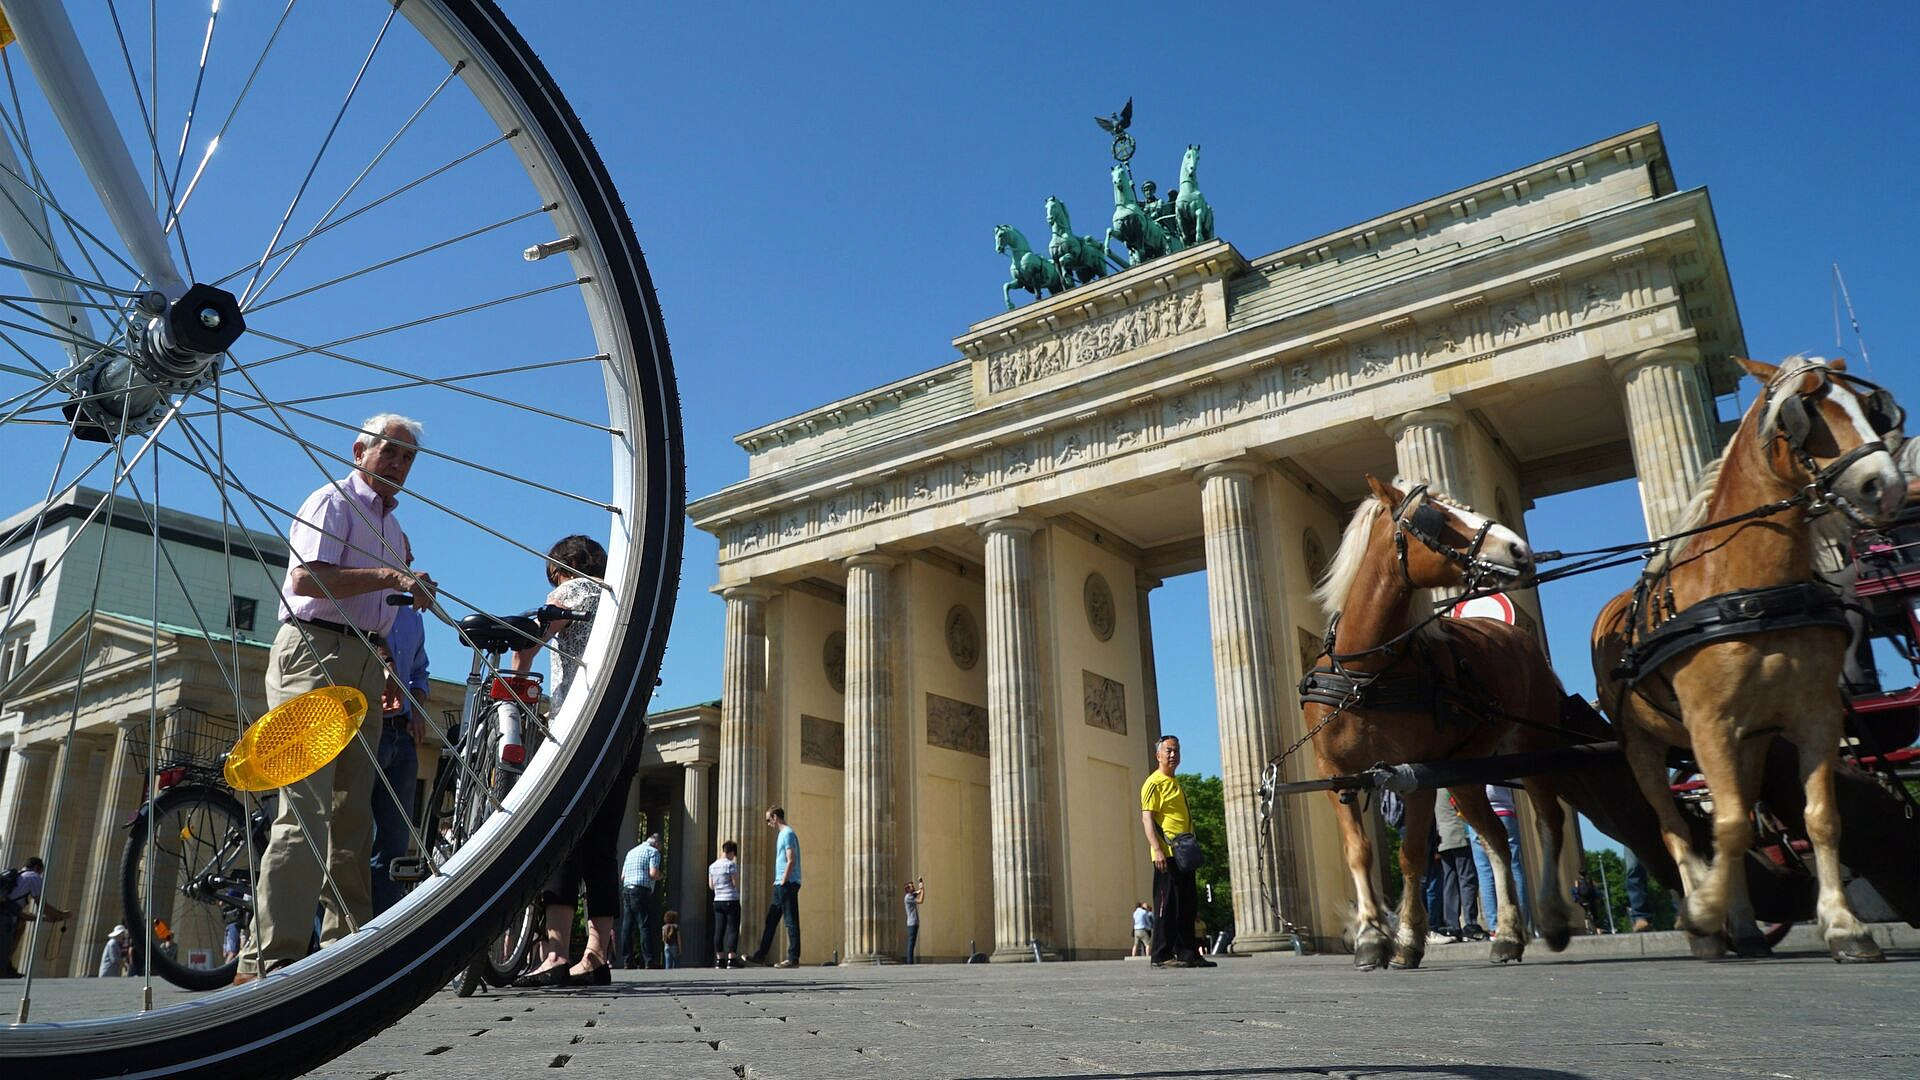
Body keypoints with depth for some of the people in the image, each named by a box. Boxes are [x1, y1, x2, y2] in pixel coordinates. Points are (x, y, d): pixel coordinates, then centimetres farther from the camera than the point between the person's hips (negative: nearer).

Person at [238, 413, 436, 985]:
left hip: (365, 663, 8)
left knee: (352, 813, 6)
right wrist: (388, 576, -21)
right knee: (306, 807, -17)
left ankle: (345, 946, 10)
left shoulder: (392, 525, 26)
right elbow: (307, 579, -16)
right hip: (315, 649, -8)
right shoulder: (333, 500, 0)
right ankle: (269, 957, -18)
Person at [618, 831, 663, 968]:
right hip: (642, 891, -7)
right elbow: (653, 873, -11)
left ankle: (626, 961, 6)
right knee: (645, 926, -6)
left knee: (627, 927, 6)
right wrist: (659, 876, 8)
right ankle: (648, 961, -8)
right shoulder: (653, 851, 1)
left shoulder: (631, 852, 23)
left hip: (626, 890, 7)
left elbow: (622, 876, 21)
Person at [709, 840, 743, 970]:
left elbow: (711, 885, 15)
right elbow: (736, 883, -10)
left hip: (717, 901, 6)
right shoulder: (731, 864, -10)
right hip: (731, 900, -6)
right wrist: (737, 866, 2)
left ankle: (719, 959, 7)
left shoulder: (712, 866, 10)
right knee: (733, 930, -4)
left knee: (719, 930, 7)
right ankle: (731, 959, -9)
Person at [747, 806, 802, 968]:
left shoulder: (788, 833, -10)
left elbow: (791, 861, -18)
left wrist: (783, 882, -17)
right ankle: (760, 955, 16)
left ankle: (793, 959, -4)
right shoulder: (783, 834, 20)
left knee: (791, 922, -6)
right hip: (781, 886, 10)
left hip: (787, 885, -10)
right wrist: (779, 882, 17)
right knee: (770, 921, 12)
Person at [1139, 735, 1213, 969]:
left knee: (1188, 905, 11)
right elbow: (1147, 818, -14)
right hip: (1166, 854, -9)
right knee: (1167, 905, -7)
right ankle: (1162, 956, -4)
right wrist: (1157, 849, -24)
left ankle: (1187, 953, 17)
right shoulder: (1154, 783, -6)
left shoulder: (1176, 782, 22)